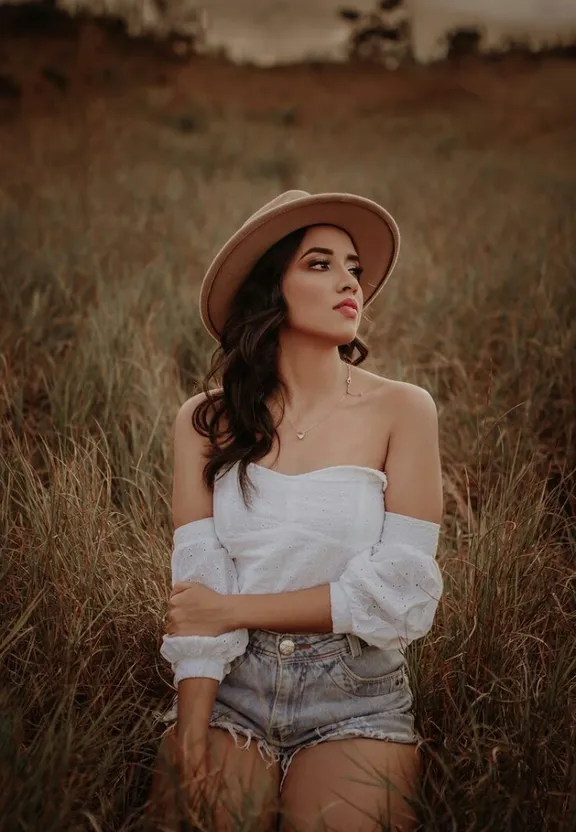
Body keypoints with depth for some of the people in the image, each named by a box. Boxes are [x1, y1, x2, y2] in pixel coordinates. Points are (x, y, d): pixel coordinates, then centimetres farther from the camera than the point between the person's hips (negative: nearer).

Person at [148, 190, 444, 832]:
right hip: (228, 691, 1)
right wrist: (191, 734, -18)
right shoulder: (206, 420, 1)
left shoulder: (401, 410, -4)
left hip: (355, 702, 0)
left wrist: (235, 610, -8)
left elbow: (402, 593, -9)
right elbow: (199, 590, -5)